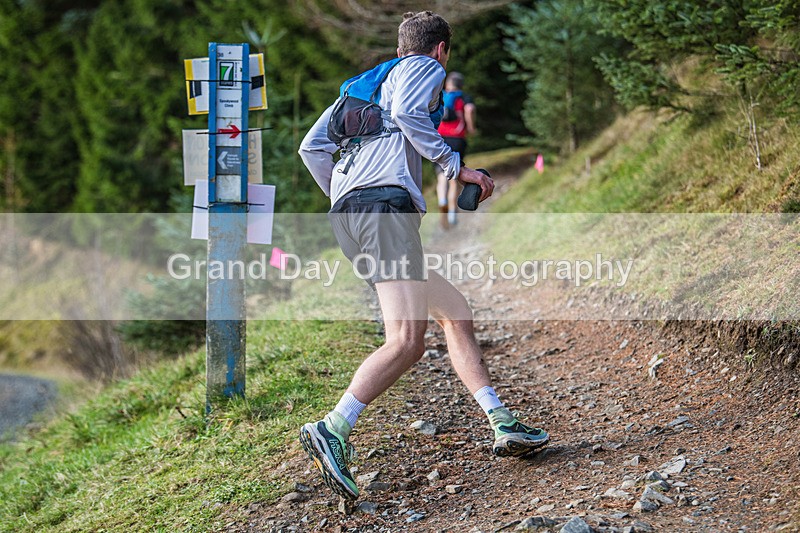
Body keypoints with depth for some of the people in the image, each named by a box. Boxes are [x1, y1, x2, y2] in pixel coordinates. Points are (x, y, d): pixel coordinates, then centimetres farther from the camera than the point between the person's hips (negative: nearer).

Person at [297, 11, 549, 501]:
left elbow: (312, 147, 26)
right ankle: (332, 432, -28)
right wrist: (457, 167, -5)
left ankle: (503, 426, 9)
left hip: (346, 211, 9)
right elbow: (408, 113, -10)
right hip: (385, 201, -9)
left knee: (456, 313, 12)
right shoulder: (425, 68, 13)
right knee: (407, 341, -19)